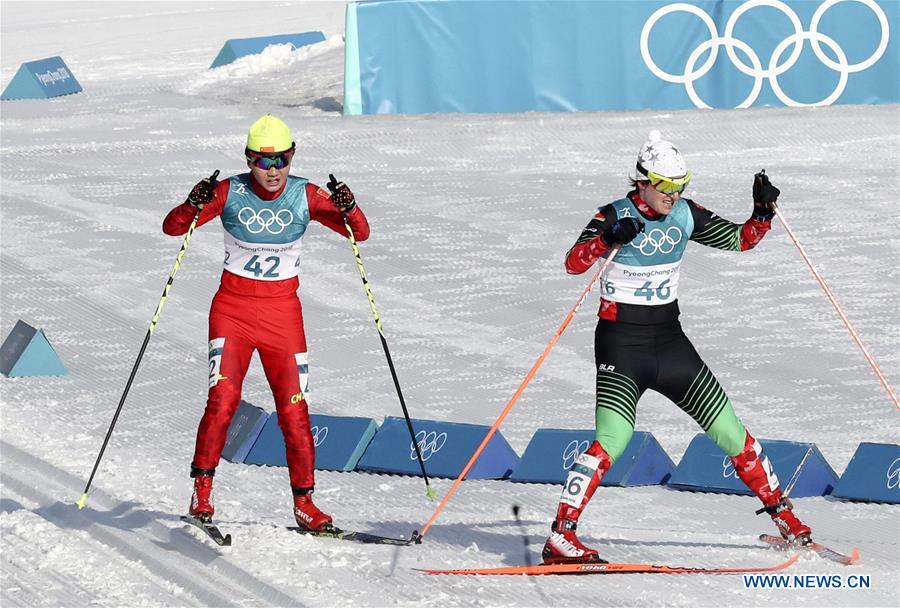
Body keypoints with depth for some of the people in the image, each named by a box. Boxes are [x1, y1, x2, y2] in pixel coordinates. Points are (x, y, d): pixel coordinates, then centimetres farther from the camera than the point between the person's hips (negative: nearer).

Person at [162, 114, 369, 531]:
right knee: (224, 396, -19)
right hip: (233, 307, -1)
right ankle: (202, 490, -8)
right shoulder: (230, 193, -8)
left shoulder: (306, 197, -5)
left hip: (283, 310, 1)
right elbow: (172, 228, -8)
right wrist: (193, 205, -30)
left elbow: (360, 234, -6)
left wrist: (348, 209, -27)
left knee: (294, 409, -3)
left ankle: (304, 502, 9)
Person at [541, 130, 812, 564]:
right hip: (621, 344, -5)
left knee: (728, 428, 6)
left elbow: (739, 239, 11)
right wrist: (608, 238, -43)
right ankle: (561, 536, -20)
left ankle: (781, 512, 22)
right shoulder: (615, 216, -11)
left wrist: (763, 212, -8)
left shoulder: (685, 215, 3)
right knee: (613, 439, -22)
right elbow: (573, 263, -25)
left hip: (669, 341, 5)